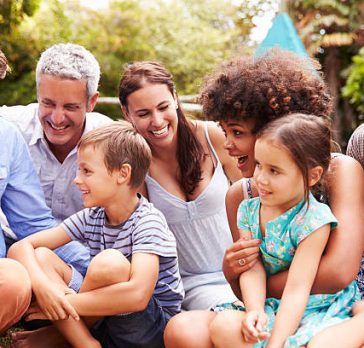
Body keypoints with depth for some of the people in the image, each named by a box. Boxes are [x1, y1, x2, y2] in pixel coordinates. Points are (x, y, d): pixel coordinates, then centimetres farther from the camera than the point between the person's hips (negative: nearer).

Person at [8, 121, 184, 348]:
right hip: (104, 322, 6)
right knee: (40, 257, -10)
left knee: (110, 261, -32)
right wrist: (41, 284, -27)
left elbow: (137, 295, -34)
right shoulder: (91, 218, 0)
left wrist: (63, 305, -26)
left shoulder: (147, 221, -18)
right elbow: (21, 247, -5)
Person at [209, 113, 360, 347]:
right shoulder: (249, 210, 1)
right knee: (223, 326, -23)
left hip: (320, 310, -5)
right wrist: (255, 309, -27)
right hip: (273, 308, 5)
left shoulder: (313, 219, -18)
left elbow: (297, 288, -23)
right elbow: (252, 269, -7)